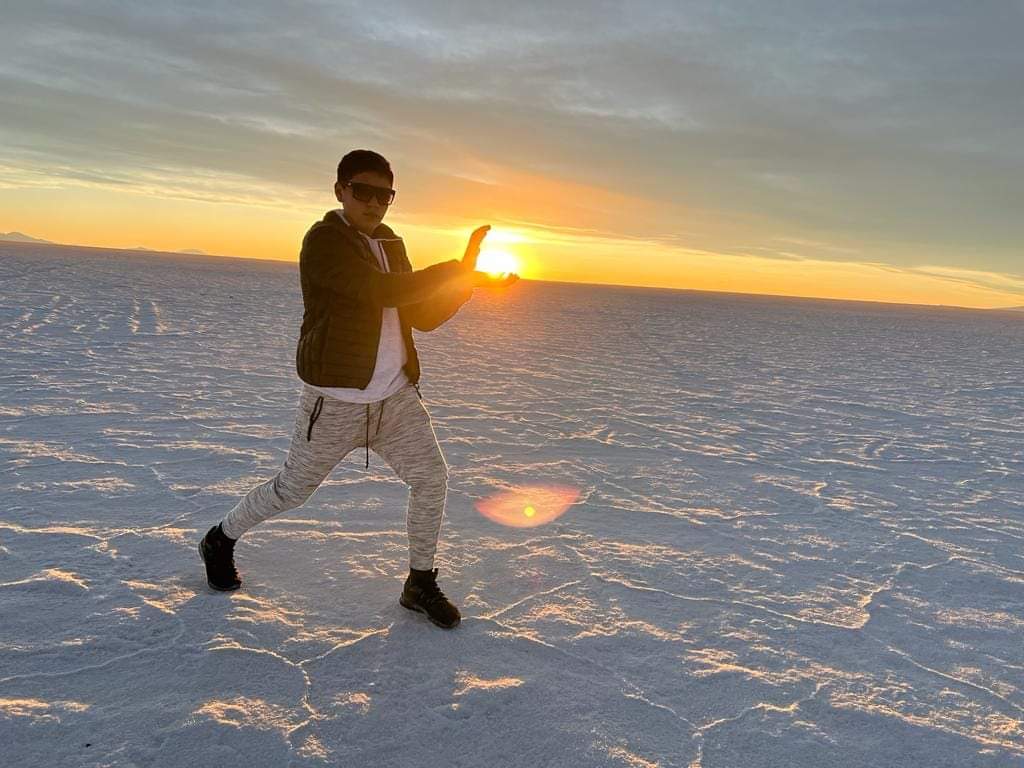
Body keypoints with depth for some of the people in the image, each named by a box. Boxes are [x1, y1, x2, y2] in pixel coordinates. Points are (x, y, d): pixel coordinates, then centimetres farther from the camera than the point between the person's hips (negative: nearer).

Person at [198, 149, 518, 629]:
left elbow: (423, 316, 7)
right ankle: (220, 541, 36)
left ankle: (420, 584, 14)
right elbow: (382, 291, -27)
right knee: (292, 489, 9)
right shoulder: (324, 241, -13)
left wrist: (469, 279, -9)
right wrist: (460, 268, -27)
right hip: (335, 400, -6)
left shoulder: (391, 246, 11)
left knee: (431, 477, -3)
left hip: (396, 396, 6)